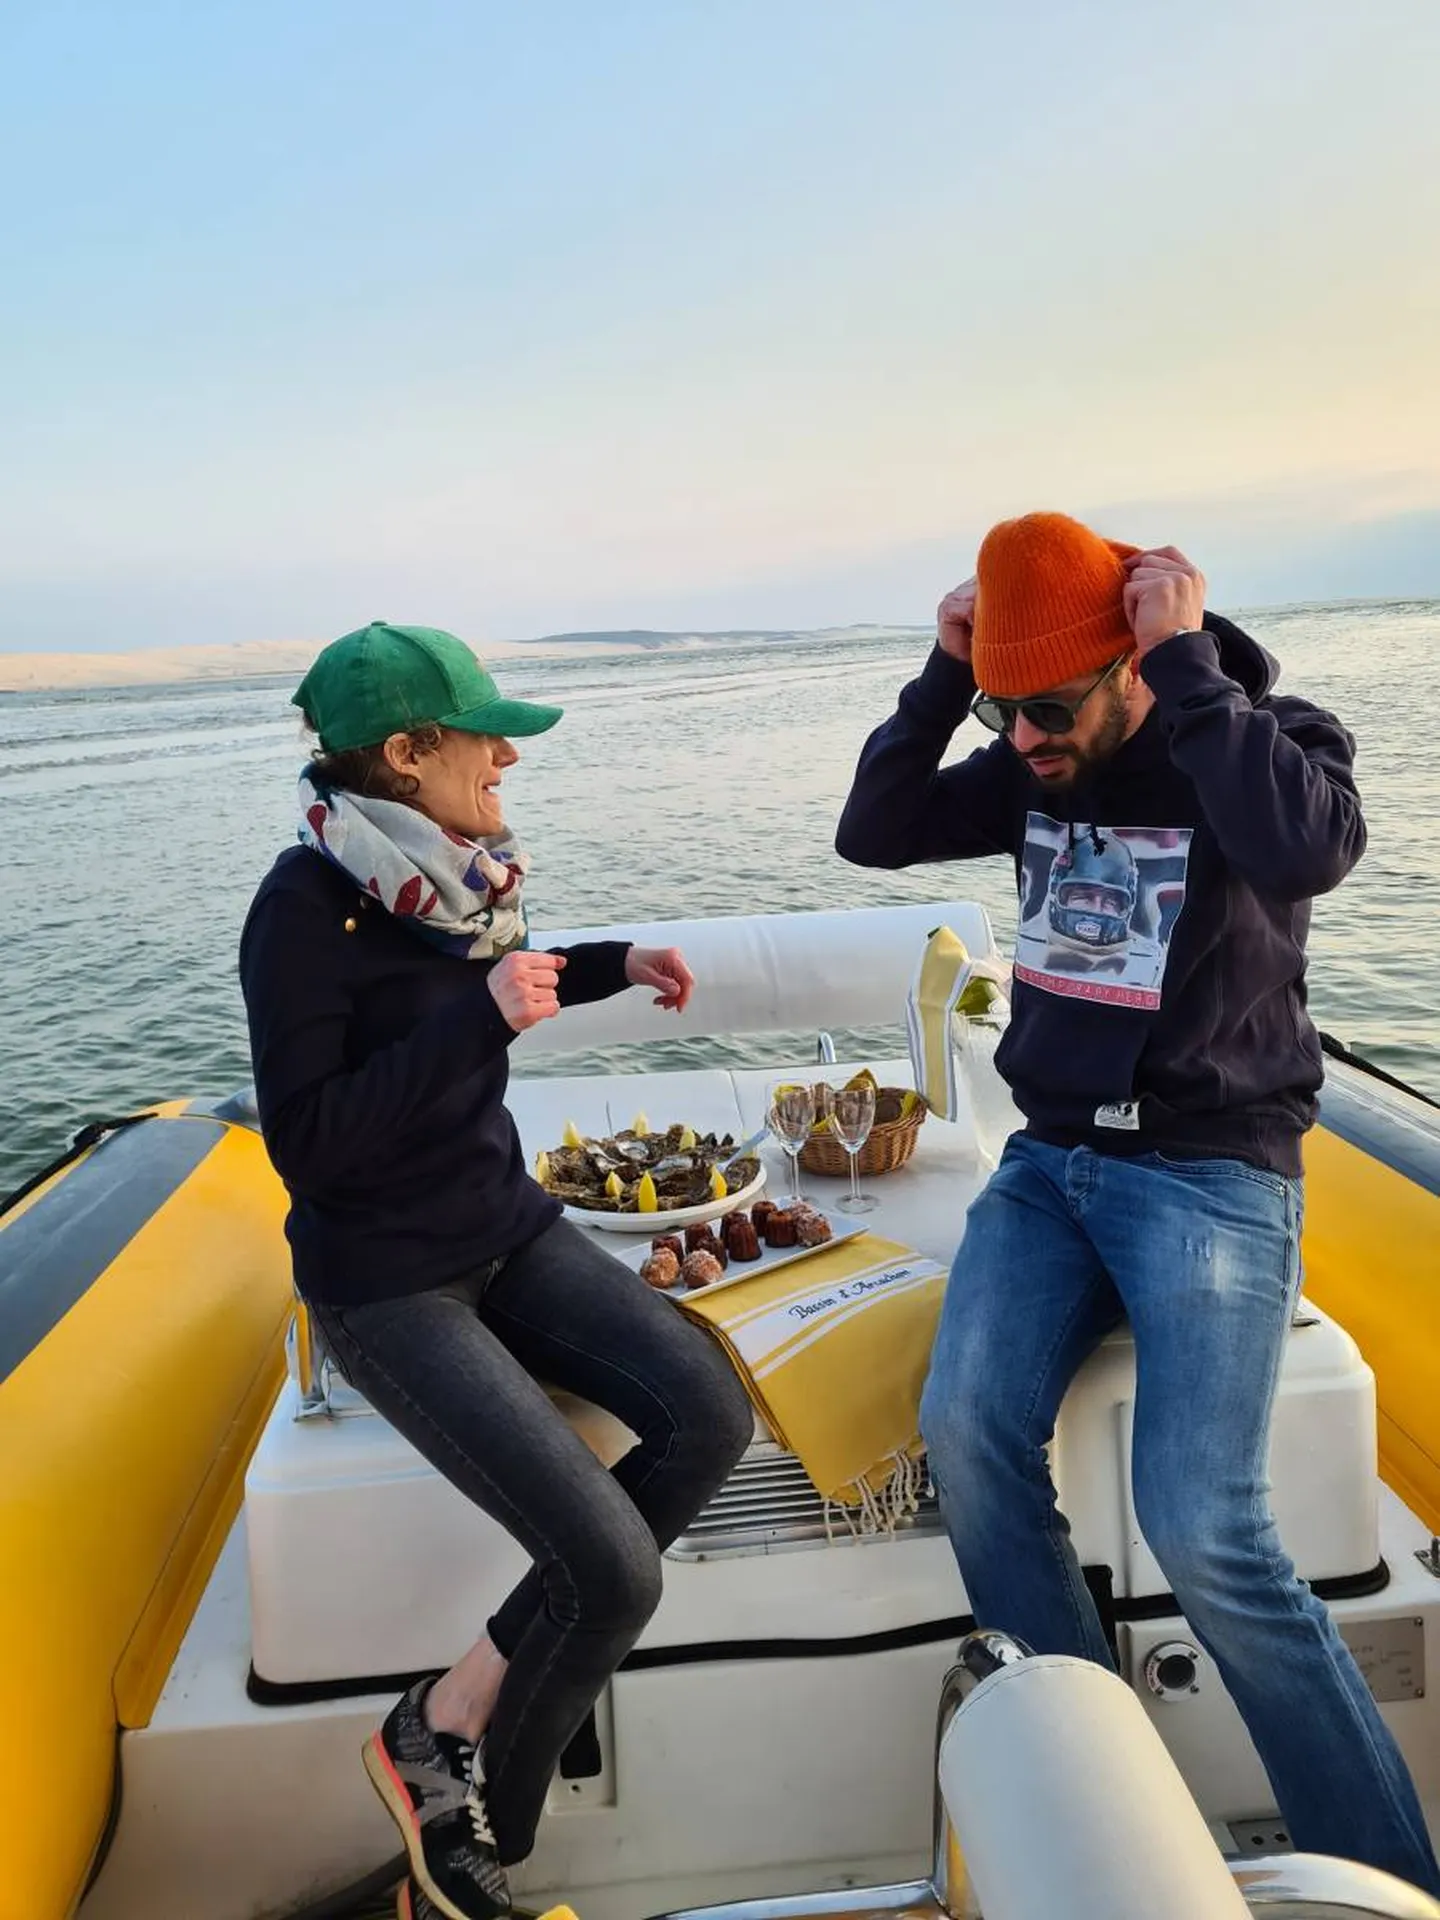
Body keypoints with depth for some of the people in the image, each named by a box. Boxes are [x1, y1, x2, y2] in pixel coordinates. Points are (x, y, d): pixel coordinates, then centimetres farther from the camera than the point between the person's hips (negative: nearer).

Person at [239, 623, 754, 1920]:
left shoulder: (457, 868, 1)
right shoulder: (307, 904, -19)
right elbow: (307, 1141, -22)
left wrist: (613, 966, 12)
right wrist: (482, 1015, -29)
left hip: (505, 1227, 7)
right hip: (385, 1281, -7)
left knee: (708, 1418, -12)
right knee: (612, 1572, -16)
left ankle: (454, 1719, 4)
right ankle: (441, 1744, 15)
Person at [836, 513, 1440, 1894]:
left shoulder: (1272, 736, -7)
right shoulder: (1033, 763, 8)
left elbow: (1307, 850, -29)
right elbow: (872, 833, 5)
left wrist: (1185, 663, -22)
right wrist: (945, 678, -5)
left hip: (1210, 1172, -4)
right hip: (1051, 1160, 5)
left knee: (1203, 1533, -17)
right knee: (967, 1436, -16)